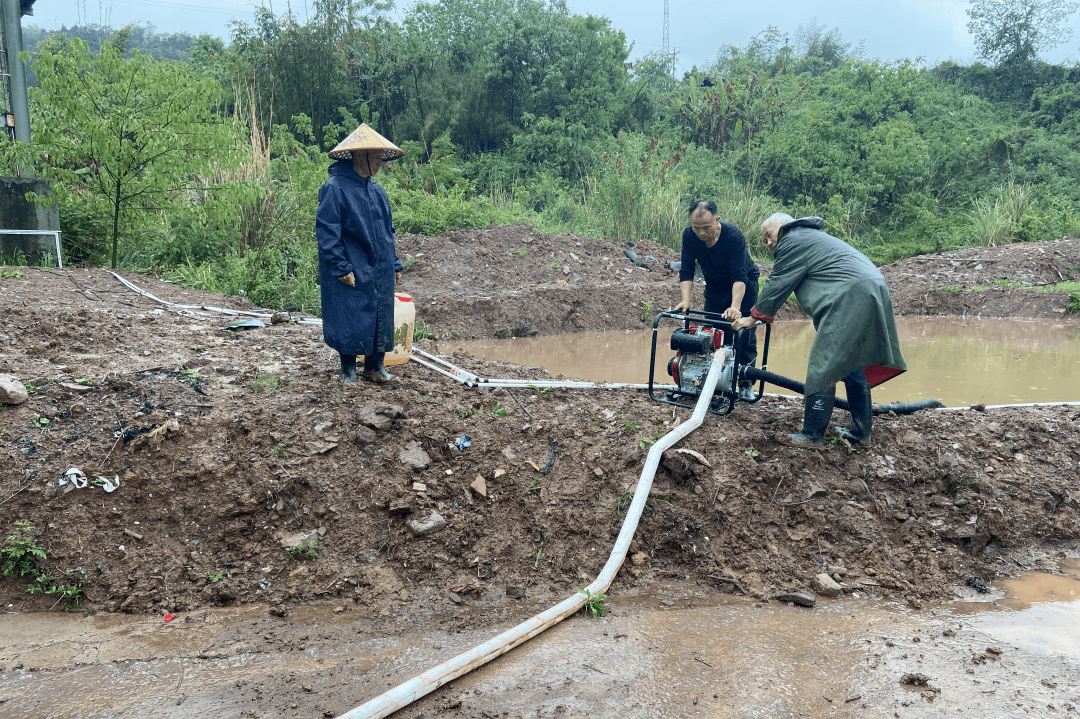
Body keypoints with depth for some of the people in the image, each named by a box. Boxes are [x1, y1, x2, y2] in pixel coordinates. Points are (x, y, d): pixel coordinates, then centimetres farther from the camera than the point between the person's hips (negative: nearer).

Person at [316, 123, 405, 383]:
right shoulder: (335, 187, -10)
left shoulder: (377, 190, 12)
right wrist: (341, 267, -18)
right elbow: (326, 230, -13)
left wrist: (394, 264, 15)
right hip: (352, 271, -7)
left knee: (382, 317, 8)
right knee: (351, 319, -1)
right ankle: (348, 368, 15)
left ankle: (375, 365, 21)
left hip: (380, 271, 7)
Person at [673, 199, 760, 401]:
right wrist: (686, 300, -32)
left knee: (745, 335, -8)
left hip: (744, 286, -4)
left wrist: (735, 306, -50)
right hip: (714, 287, 4)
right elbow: (686, 271, -18)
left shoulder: (734, 235, -33)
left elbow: (739, 276, -38)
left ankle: (746, 384, 2)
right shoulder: (689, 235, -20)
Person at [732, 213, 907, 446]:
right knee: (853, 365, 17)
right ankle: (861, 431, 23)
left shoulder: (792, 242, 0)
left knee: (823, 369, -9)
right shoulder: (812, 237, 31)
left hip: (851, 298, -11)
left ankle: (812, 435, -8)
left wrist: (754, 317, 9)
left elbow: (777, 285, 0)